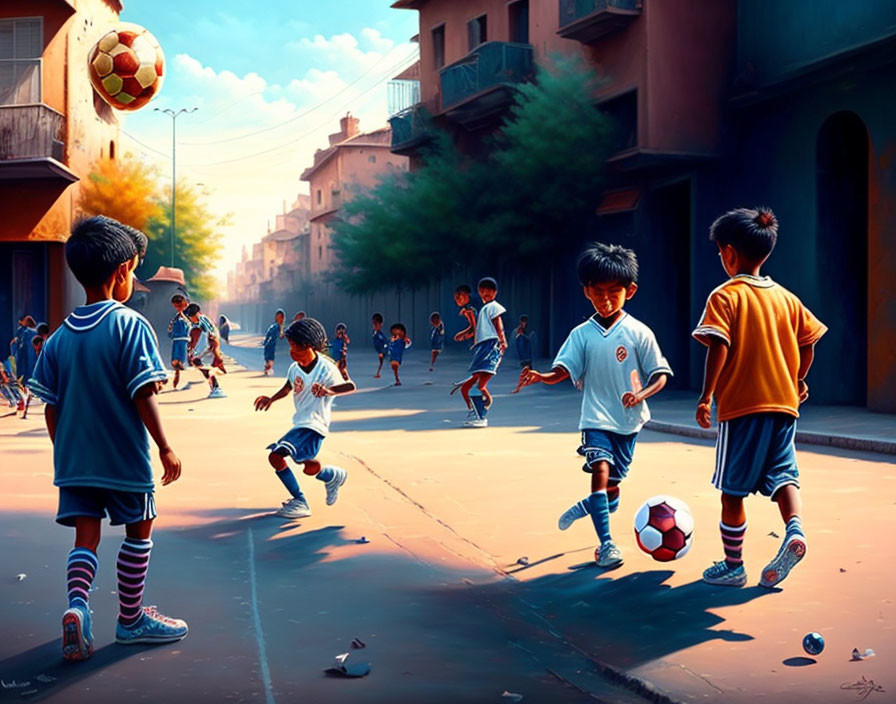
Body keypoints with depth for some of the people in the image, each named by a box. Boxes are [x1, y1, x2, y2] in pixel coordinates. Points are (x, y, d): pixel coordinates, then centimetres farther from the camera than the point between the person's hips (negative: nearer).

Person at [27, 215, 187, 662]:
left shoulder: (59, 338, 4)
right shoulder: (130, 324, -14)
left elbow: (51, 406, 7)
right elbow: (143, 395, -17)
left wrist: (61, 453, 19)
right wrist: (165, 448, -10)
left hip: (75, 459, 5)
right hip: (125, 457, -5)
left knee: (85, 537, 11)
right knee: (139, 531, 13)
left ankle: (77, 604, -13)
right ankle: (131, 618, 24)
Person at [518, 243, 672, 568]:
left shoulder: (638, 333, -5)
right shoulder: (582, 334, -1)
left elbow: (660, 375, -3)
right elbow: (563, 371, -7)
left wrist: (640, 395, -21)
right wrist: (540, 377, -28)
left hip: (629, 420, 1)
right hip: (596, 418, 0)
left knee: (611, 490, 9)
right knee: (600, 470, -23)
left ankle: (583, 508, 42)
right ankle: (606, 544, -17)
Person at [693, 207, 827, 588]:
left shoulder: (725, 296, -7)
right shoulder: (786, 297, 9)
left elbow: (719, 347, -17)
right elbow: (808, 344, 11)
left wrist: (706, 396, -13)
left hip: (740, 406, -5)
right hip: (783, 402, 5)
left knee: (732, 490, 5)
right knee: (782, 472, 11)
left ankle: (733, 566, 14)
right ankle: (794, 529, -16)